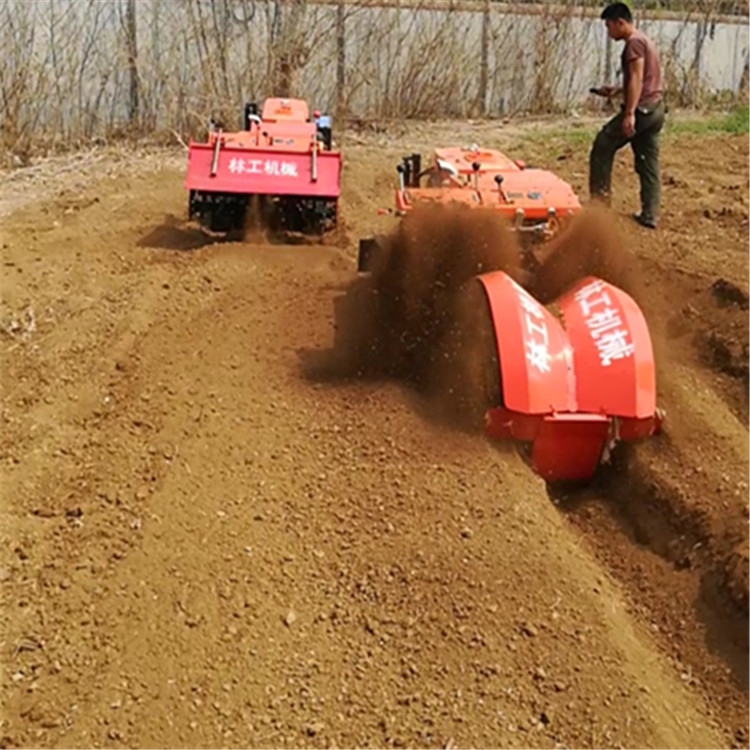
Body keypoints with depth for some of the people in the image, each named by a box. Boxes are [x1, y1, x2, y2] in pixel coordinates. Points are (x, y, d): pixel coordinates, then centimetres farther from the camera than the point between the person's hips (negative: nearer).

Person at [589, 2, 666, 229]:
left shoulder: (634, 42, -10)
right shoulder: (643, 40, 20)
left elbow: (637, 79, -20)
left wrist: (629, 113, -26)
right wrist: (618, 90, 19)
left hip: (641, 109, -10)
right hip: (656, 109, 10)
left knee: (602, 147, 2)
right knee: (648, 163, 8)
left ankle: (599, 201, 4)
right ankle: (650, 215, 8)